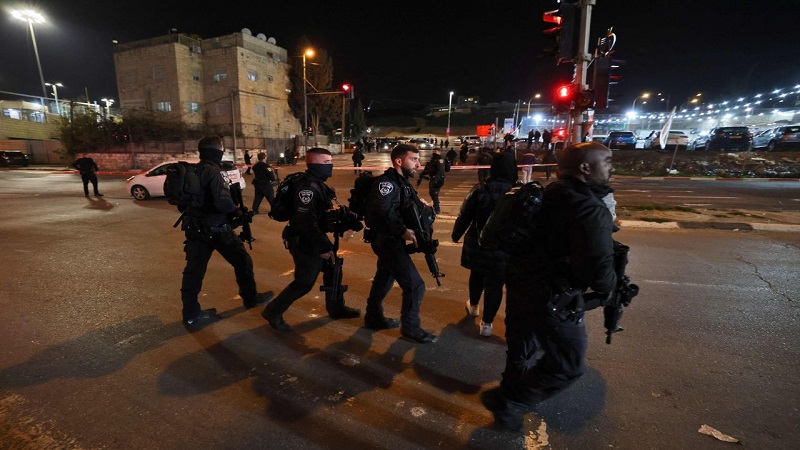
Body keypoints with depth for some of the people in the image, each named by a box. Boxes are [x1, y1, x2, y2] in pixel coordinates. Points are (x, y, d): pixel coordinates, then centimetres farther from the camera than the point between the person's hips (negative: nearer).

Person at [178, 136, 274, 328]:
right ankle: (250, 298, 25)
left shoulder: (191, 171, 6)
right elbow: (222, 201, -28)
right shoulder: (214, 172, -18)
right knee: (242, 260, 10)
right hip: (215, 228, -7)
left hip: (194, 228, 8)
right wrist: (236, 210, -10)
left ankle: (191, 315, 18)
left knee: (194, 270, 10)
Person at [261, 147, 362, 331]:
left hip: (315, 238, 10)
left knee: (333, 270, 18)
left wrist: (350, 219, -2)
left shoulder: (319, 184, 10)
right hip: (305, 242, -10)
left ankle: (336, 308, 34)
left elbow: (334, 209, 14)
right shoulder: (307, 187, -25)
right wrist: (323, 246, -29)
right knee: (304, 283, -1)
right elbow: (306, 221, -33)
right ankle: (273, 312, 16)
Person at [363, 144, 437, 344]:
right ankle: (410, 327, 11)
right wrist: (403, 231, -30)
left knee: (384, 278, 23)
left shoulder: (401, 182, 12)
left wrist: (419, 205, -6)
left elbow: (403, 207, 10)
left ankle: (373, 317, 39)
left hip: (390, 240, 11)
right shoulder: (387, 182, -19)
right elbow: (383, 211, -34)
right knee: (415, 285, -6)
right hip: (387, 240, -11)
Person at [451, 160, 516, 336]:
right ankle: (486, 323, 18)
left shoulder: (480, 189, -12)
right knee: (495, 284, 11)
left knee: (476, 275, 26)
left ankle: (473, 305, 49)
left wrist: (456, 235, 11)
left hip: (477, 244, 1)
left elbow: (464, 216, -6)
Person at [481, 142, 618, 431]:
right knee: (567, 363, 10)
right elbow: (598, 270, -26)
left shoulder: (550, 195, 6)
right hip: (550, 299, -9)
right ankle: (508, 403, 17)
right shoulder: (590, 210, -21)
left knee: (522, 348, 26)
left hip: (520, 284, 9)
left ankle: (511, 391, 48)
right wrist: (612, 286, -5)